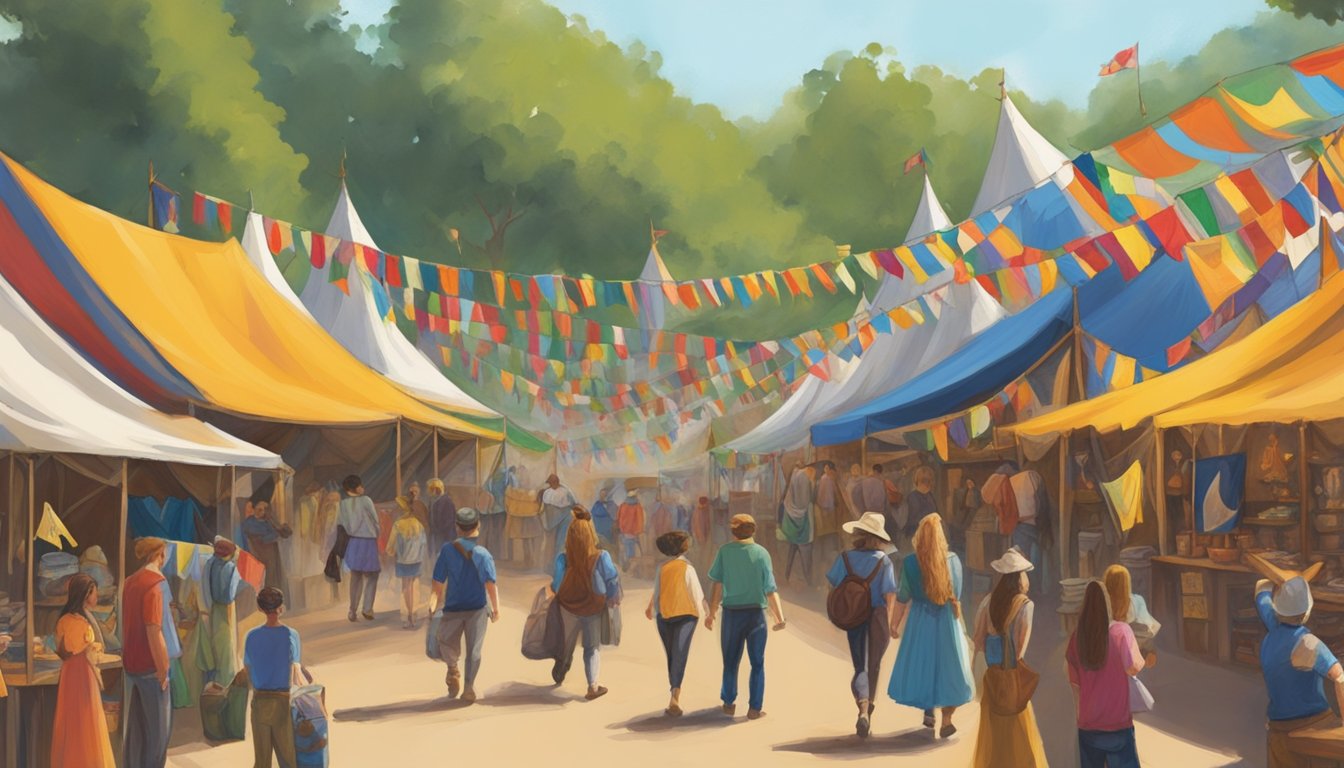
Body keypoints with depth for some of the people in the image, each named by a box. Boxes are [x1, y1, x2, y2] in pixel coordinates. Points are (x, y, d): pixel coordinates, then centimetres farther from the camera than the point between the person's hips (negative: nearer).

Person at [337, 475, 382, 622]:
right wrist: (375, 535, 11)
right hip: (369, 542, -4)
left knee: (355, 577, 14)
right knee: (371, 576, 8)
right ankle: (367, 608, -3)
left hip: (353, 543, 4)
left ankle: (353, 611, 11)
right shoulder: (366, 500, -10)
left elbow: (339, 523, 2)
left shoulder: (343, 504, 2)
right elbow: (375, 521, -4)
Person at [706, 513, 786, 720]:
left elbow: (717, 584, -5)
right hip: (755, 612, -1)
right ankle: (755, 708, 6)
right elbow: (770, 589, -6)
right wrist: (779, 617, -4)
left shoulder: (725, 551, -2)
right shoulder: (761, 553, -2)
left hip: (732, 612, 1)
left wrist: (712, 612, 1)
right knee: (757, 663, 8)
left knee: (730, 661, 15)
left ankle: (729, 704, 22)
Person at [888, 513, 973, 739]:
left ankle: (928, 711, 22)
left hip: (920, 619, 0)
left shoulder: (910, 562, -13)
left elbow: (903, 597, -5)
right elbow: (957, 595, 0)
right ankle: (946, 720, 7)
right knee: (948, 665, 9)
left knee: (921, 663, 17)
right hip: (947, 619, 0)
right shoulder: (953, 560, -10)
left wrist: (896, 623, 7)